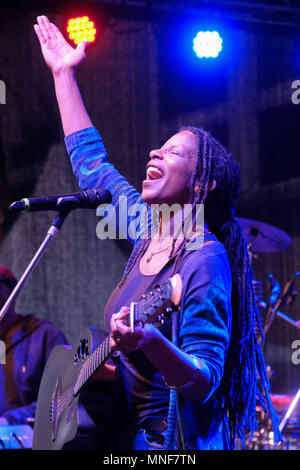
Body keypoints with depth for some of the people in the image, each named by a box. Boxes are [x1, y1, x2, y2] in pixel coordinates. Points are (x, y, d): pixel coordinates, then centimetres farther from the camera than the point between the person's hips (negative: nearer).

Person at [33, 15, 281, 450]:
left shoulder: (204, 260, -16)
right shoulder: (149, 233, 6)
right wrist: (64, 74, 22)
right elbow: (90, 161, 19)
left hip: (171, 441, -7)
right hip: (127, 432, 7)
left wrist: (149, 342, -40)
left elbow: (203, 383, -23)